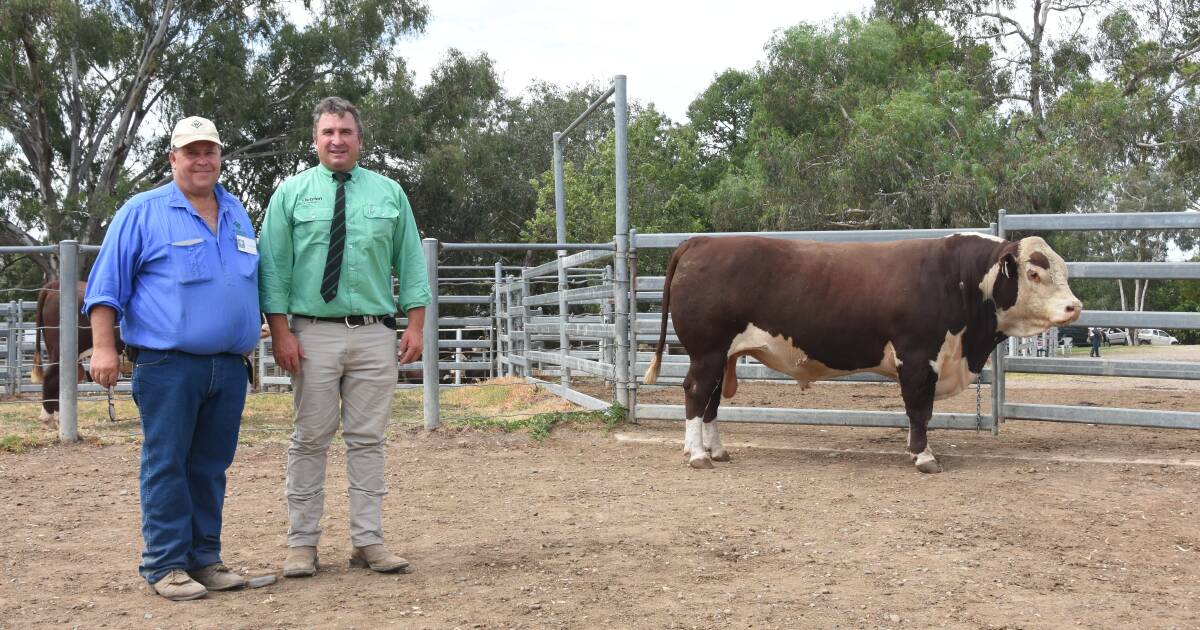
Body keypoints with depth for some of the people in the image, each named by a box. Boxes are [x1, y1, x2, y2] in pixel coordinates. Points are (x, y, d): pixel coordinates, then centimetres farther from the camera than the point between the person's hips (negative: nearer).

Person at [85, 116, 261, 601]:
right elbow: (106, 284, -2)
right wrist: (103, 346, -10)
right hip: (168, 364, -5)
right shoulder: (142, 212, 1)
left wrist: (269, 338, 23)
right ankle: (166, 564, 4)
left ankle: (204, 557, 17)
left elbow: (256, 284, 26)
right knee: (166, 465, -2)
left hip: (229, 367, 5)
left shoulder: (237, 214, 17)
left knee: (211, 468, 9)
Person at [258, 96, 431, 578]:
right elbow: (274, 266, 1)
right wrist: (280, 332, -7)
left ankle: (368, 542, 11)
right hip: (314, 334, -1)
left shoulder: (389, 193, 10)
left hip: (375, 335, 2)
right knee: (310, 439, 3)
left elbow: (410, 262, 9)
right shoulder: (292, 193, 5)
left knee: (368, 439, 5)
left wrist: (416, 326, 1)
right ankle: (302, 543, 11)